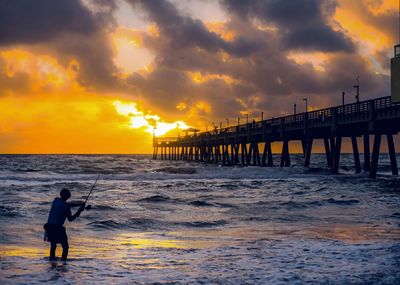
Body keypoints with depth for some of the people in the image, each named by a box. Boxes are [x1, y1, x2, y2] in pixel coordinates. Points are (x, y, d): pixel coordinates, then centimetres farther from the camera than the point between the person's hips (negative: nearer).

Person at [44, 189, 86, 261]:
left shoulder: (56, 200, 9)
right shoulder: (66, 206, -12)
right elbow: (70, 219, -3)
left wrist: (79, 205, 24)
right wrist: (79, 211, 5)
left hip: (49, 227, 7)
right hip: (58, 228, -7)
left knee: (53, 246, 22)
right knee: (65, 247, 2)